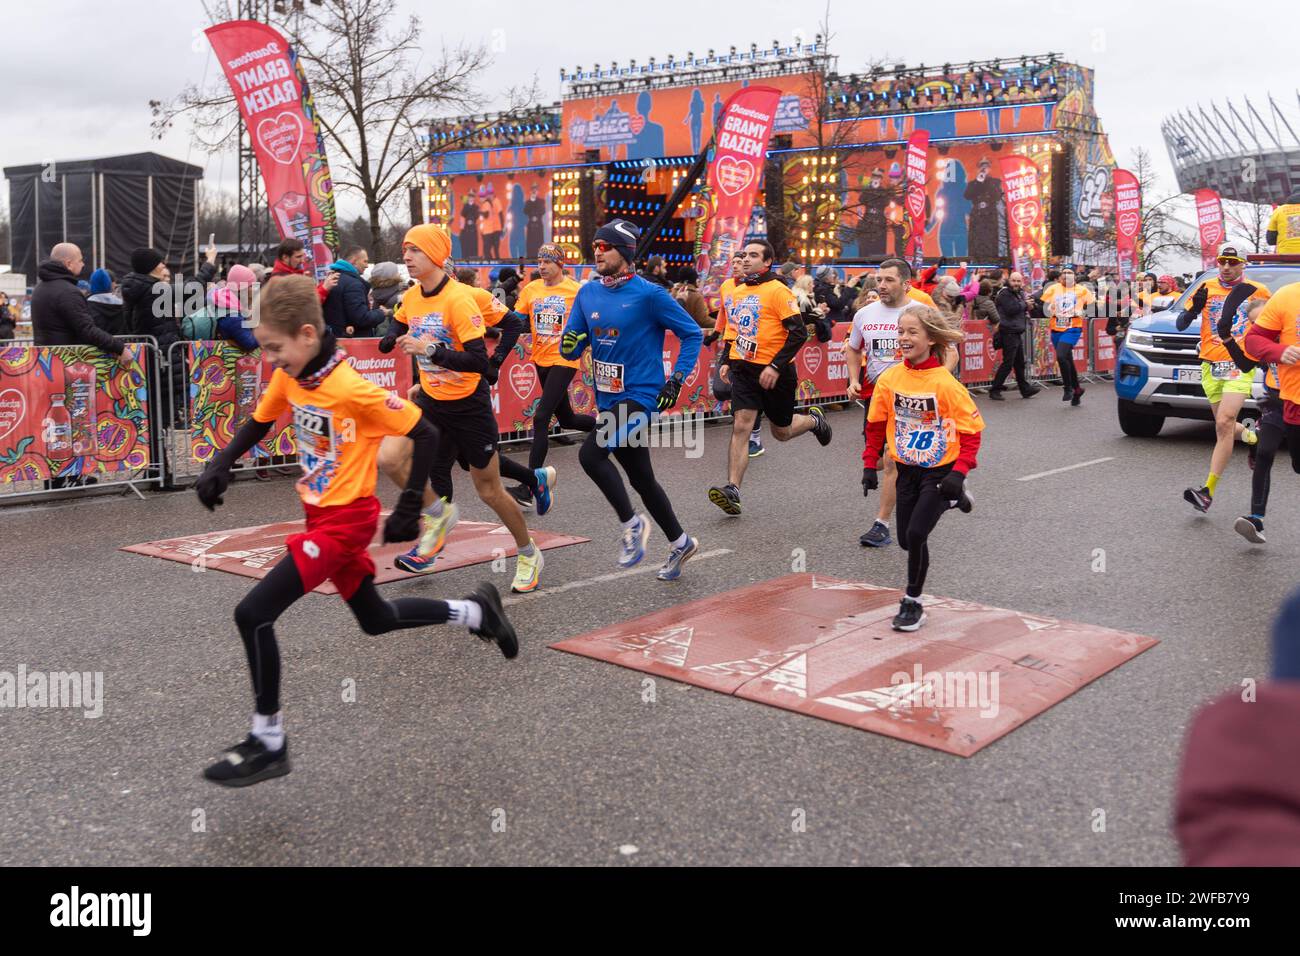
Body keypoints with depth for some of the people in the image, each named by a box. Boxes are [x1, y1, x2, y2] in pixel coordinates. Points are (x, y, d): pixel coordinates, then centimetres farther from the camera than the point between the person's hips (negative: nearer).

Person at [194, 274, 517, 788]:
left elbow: (423, 434, -18)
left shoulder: (351, 388, -23)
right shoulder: (287, 378, -1)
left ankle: (268, 745, 0)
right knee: (376, 619, 21)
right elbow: (259, 423, 16)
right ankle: (475, 611, 39)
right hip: (322, 515, 9)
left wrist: (409, 507, -17)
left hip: (346, 519, -9)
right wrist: (221, 465, -1)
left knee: (252, 615, -13)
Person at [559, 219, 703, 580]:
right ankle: (680, 543, 33)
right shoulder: (588, 293, 6)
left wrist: (676, 380, -10)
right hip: (608, 400, 7)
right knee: (641, 479, 15)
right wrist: (569, 344, -15)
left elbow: (692, 334, -4)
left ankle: (632, 524, -4)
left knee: (590, 454, -24)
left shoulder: (649, 294, -11)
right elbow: (571, 348, 9)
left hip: (639, 396, -7)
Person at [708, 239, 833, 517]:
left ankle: (814, 420, 43)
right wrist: (727, 361, 14)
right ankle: (732, 490, -14)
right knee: (740, 426, -10)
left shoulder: (777, 291, -12)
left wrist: (776, 366, -22)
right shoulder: (738, 291, 9)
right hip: (743, 369, 5)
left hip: (774, 372, -5)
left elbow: (799, 333, -16)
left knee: (781, 431, 11)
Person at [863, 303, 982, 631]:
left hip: (939, 471, -5)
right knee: (906, 539, 12)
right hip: (907, 469, 5)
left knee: (916, 534, -16)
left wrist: (959, 472, -21)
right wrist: (870, 464, 5)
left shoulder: (945, 383, -18)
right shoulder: (889, 379, -5)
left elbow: (971, 430, -13)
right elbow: (876, 424, 8)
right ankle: (950, 500, 41)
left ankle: (912, 602, 4)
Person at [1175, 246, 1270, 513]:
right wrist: (1194, 307, -17)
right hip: (1211, 367, 3)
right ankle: (1251, 436, 48)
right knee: (1224, 427, 12)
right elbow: (1180, 325, 2)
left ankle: (1208, 491, -21)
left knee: (1224, 423, -19)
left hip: (1240, 367, -3)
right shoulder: (1207, 288, 5)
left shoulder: (1257, 291, 3)